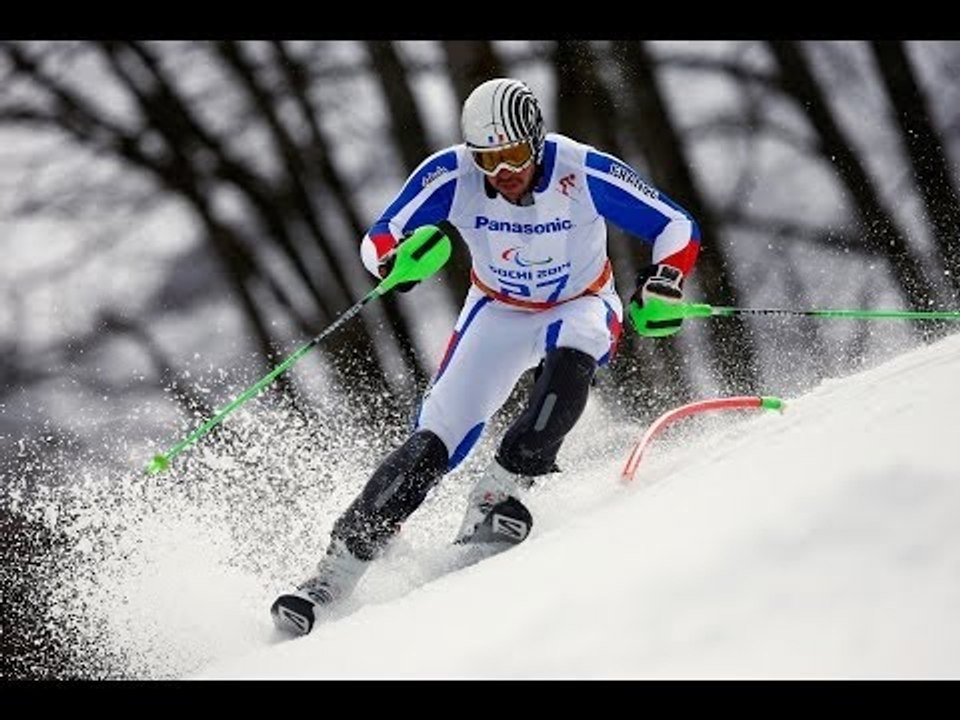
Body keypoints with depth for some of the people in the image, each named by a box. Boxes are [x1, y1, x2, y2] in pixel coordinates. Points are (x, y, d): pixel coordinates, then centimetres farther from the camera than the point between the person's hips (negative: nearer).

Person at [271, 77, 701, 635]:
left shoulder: (584, 173, -27)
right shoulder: (452, 175, -23)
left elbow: (678, 229, -18)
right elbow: (379, 242, -17)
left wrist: (663, 290, -36)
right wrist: (399, 258, -41)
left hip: (579, 306, -1)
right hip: (497, 313, 1)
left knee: (570, 359, -39)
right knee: (433, 441, -14)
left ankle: (503, 490, -31)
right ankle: (339, 568, -10)